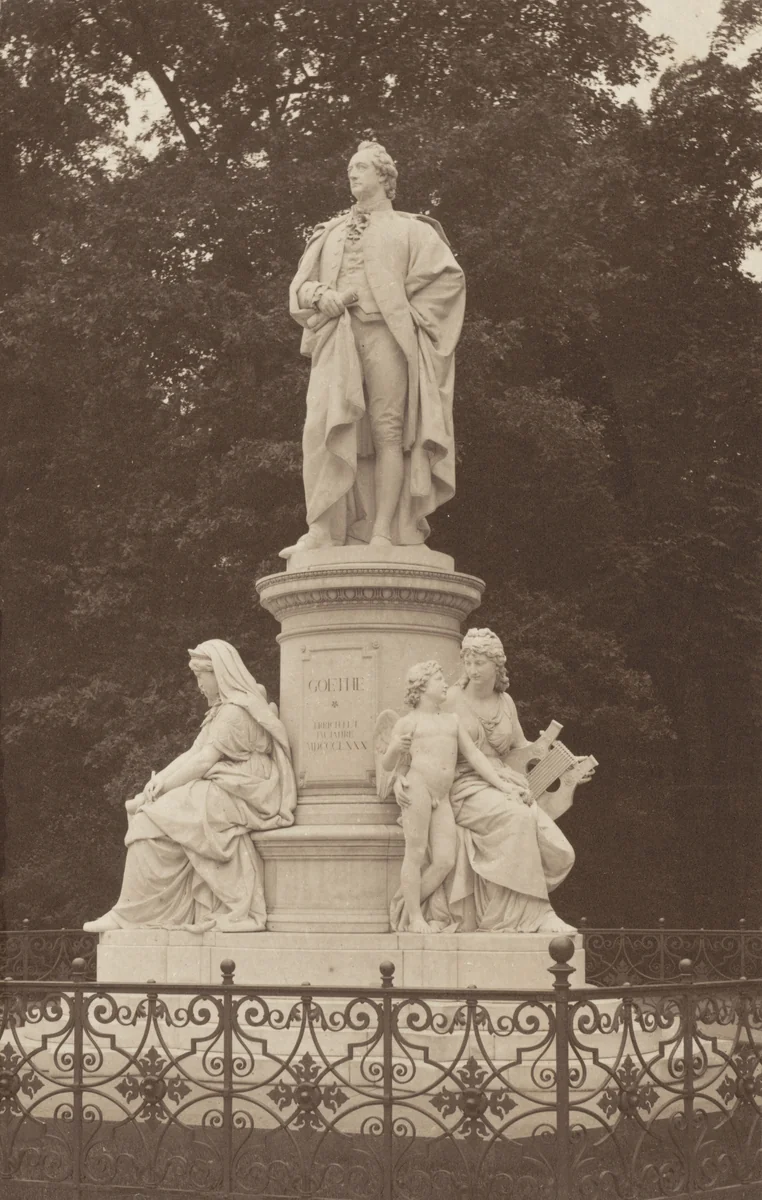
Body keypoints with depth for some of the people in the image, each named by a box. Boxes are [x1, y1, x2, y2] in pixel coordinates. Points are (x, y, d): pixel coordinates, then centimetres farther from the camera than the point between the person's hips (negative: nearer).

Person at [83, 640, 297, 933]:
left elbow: (205, 761, -15)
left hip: (239, 797, -10)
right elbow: (193, 753, 16)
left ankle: (129, 914, -17)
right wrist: (160, 779, 0)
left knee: (153, 818, -20)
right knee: (140, 809, -3)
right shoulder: (223, 709, 22)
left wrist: (162, 787, -11)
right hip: (219, 793, 10)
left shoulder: (237, 711, -12)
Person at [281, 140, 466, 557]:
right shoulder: (331, 234, 27)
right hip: (337, 339, 3)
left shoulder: (409, 229, 16)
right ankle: (322, 530, -21)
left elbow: (449, 276, 5)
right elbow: (300, 284, 22)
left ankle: (383, 533, -15)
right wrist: (321, 295, 0)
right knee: (323, 426, -15)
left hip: (387, 335, -3)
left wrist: (407, 311, -4)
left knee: (388, 431, -11)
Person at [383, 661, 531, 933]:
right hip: (416, 788, -5)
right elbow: (388, 766, 7)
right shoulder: (407, 722, 7)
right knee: (415, 853, -6)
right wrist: (396, 748, -16)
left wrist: (502, 784, 13)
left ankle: (404, 904, 7)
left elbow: (474, 755, 20)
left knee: (445, 860, -5)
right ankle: (415, 917, -1)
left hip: (442, 798, 5)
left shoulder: (452, 720, 22)